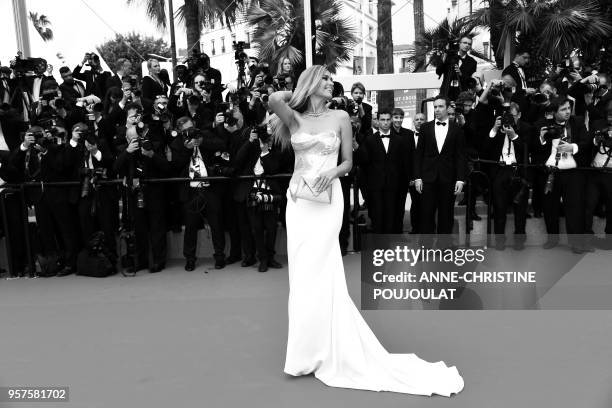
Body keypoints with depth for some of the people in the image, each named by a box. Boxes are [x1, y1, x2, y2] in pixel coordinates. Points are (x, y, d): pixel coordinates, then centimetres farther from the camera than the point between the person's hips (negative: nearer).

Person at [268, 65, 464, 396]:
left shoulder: (340, 117, 5)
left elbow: (348, 161, 7)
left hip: (327, 200, -2)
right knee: (303, 274, 6)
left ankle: (313, 351, 12)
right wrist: (298, 94, 4)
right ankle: (309, 347, 22)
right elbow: (274, 99, -15)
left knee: (317, 273, -3)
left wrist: (333, 172, -14)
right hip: (298, 200, 2)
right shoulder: (294, 117, 5)